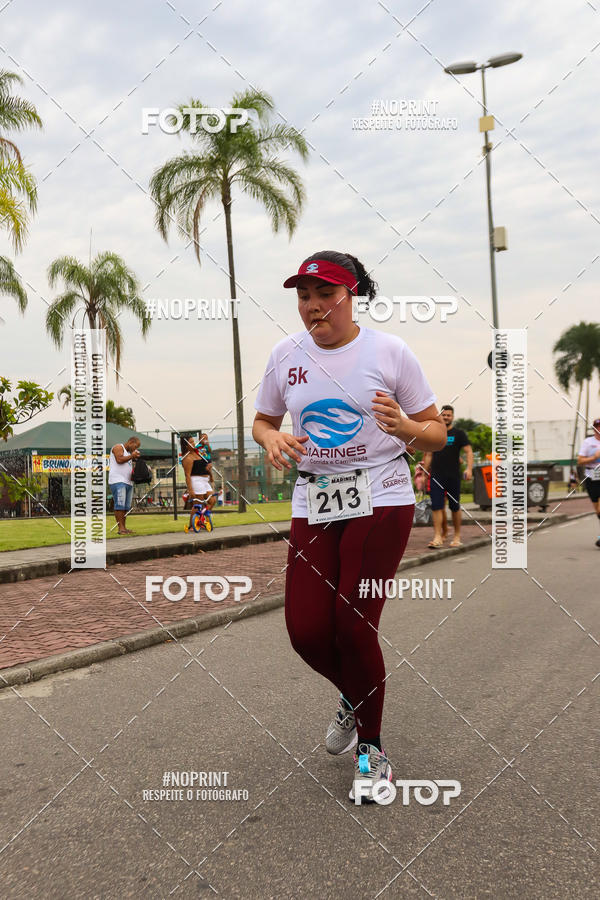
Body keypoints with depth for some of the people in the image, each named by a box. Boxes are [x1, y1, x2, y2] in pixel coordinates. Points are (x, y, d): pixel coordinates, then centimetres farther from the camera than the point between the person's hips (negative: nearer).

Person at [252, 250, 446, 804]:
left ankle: (372, 751, 16)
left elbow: (436, 434, 0)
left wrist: (402, 426, -22)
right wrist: (273, 440, -6)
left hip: (381, 499, -3)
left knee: (353, 625, -9)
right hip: (313, 503, 4)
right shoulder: (286, 354, 5)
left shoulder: (389, 352, -4)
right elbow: (263, 421, 17)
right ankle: (355, 697, 33)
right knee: (307, 629, -4)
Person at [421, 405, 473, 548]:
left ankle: (457, 536, 19)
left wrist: (469, 468, -20)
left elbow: (468, 451, -5)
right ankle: (438, 537, -9)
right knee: (436, 506, -8)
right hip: (436, 476, 2)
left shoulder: (458, 433, 4)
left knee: (455, 507, 6)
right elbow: (429, 455, 17)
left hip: (453, 476, -2)